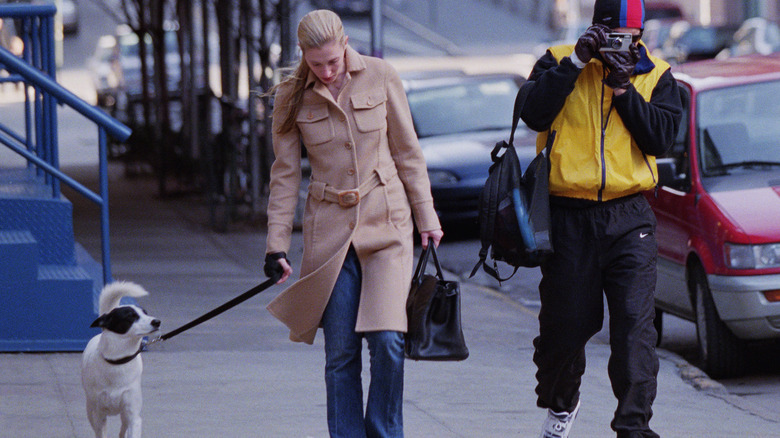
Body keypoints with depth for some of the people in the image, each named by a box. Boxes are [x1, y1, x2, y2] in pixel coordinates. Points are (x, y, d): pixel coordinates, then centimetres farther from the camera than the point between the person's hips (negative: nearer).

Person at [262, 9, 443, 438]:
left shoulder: (380, 76, -3)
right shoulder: (292, 96, -1)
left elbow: (407, 152, 5)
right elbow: (284, 174, 4)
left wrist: (426, 217, 6)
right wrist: (276, 245, 0)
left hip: (386, 222, -1)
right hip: (329, 229, 1)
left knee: (387, 339, -12)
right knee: (340, 350, -2)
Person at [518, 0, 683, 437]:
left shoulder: (655, 77, 7)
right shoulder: (558, 63, 4)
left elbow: (661, 138, -6)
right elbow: (534, 113, -13)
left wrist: (623, 88, -11)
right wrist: (577, 62, -15)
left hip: (630, 220, 0)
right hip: (569, 217, 0)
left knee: (635, 326, -12)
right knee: (565, 324, 9)